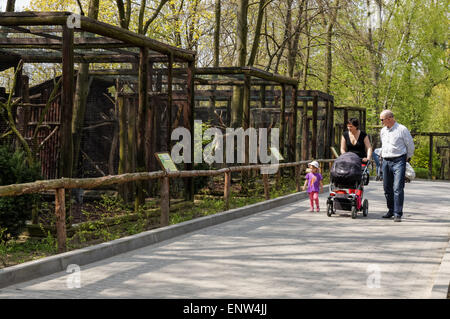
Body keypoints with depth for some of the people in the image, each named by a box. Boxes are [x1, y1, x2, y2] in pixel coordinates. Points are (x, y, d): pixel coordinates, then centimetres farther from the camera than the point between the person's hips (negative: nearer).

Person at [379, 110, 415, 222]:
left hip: (399, 161, -6)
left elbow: (410, 145, 3)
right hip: (386, 161, 6)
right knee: (387, 188, 9)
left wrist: (408, 158, 13)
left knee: (398, 188, -13)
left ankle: (398, 214, -13)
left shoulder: (402, 129, -6)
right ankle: (391, 210, 24)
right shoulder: (382, 131, 13)